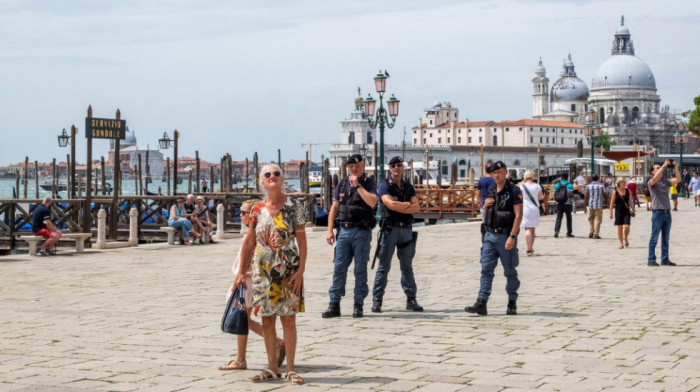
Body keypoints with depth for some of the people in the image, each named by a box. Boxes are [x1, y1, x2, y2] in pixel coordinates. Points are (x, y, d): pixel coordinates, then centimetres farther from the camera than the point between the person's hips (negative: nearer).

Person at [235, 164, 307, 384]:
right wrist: (242, 271, 8)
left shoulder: (294, 207, -4)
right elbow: (249, 242, 10)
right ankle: (272, 368, 17)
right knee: (267, 319, 7)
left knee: (288, 319, -1)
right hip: (262, 271, 3)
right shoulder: (257, 209, 5)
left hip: (288, 271, -3)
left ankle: (290, 369, 7)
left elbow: (302, 240, -6)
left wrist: (301, 270, -14)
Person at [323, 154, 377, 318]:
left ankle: (358, 305, 8)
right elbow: (334, 207, 13)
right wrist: (329, 230, 6)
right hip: (343, 230, 3)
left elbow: (372, 202, -17)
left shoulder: (369, 183, 2)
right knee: (339, 268, 1)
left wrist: (357, 185, -16)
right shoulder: (342, 184, 13)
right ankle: (334, 305, 4)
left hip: (361, 231, -3)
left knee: (360, 269, 1)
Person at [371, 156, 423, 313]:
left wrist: (399, 206, -10)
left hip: (406, 229, 4)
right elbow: (390, 204, -16)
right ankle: (377, 300, 0)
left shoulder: (409, 187, 14)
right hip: (390, 228, -4)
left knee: (407, 266, 9)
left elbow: (415, 208, 1)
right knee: (384, 266, -3)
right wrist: (407, 205, -3)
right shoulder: (385, 186, 1)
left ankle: (411, 299, 13)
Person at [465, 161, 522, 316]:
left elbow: (518, 215, -14)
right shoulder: (491, 191, 13)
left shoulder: (514, 191, -7)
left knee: (510, 271, 6)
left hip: (506, 236, -6)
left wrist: (512, 236, -22)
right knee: (486, 269, -3)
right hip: (490, 235, 6)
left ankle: (512, 303, 17)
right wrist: (485, 206, 2)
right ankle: (481, 303, -9)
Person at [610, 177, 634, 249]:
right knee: (620, 227, 2)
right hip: (618, 211, -1)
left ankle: (625, 239, 17)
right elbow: (612, 203, -1)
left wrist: (633, 210, 8)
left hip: (626, 211, 1)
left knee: (627, 226, -10)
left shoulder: (628, 191, 4)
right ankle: (621, 243, 12)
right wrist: (611, 213, -3)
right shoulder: (615, 192, -3)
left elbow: (631, 201, 11)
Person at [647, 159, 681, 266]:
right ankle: (651, 260, 1)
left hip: (667, 212, 6)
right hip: (658, 212, -6)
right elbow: (655, 178, -25)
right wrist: (664, 165, -24)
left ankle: (665, 259, 16)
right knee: (654, 238, -3)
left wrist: (676, 168, -12)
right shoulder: (651, 182, -3)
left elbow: (678, 180, 1)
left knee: (666, 238, 10)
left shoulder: (666, 181, 13)